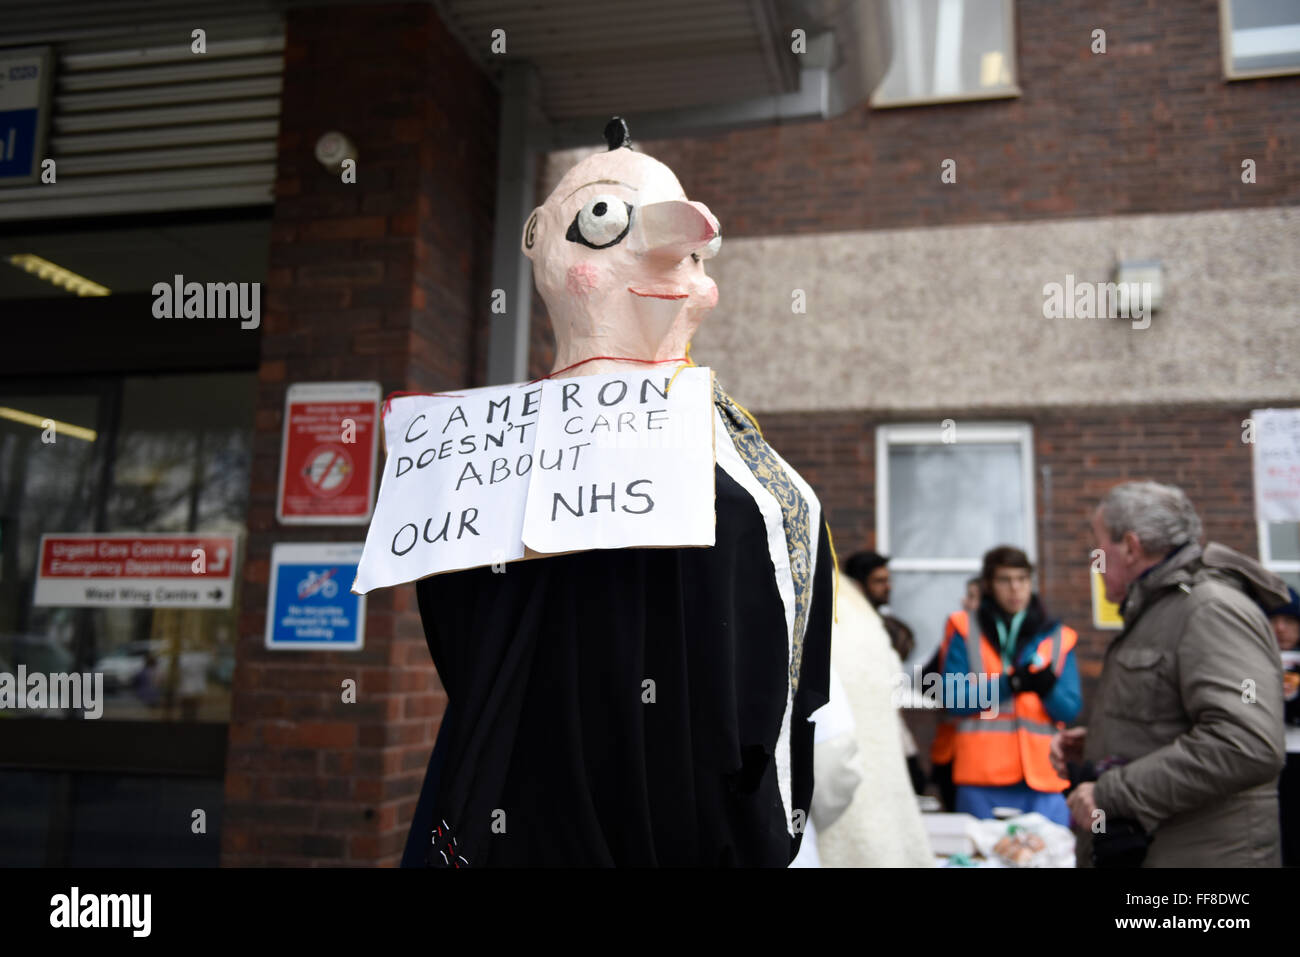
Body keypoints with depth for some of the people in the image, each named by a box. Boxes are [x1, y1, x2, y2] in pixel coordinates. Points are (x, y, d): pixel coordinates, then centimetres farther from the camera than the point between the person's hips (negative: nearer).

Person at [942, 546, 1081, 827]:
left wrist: (1048, 686, -16)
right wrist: (1009, 684, -16)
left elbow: (1070, 709, 6)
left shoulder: (1057, 637, 12)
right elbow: (953, 700, -4)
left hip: (1044, 775, 2)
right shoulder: (966, 631, 5)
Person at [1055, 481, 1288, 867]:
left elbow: (1248, 745, -29)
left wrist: (1111, 793, -25)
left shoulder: (1212, 609, -16)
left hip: (1194, 854, -9)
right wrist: (1093, 743, 8)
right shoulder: (1156, 612, 16)